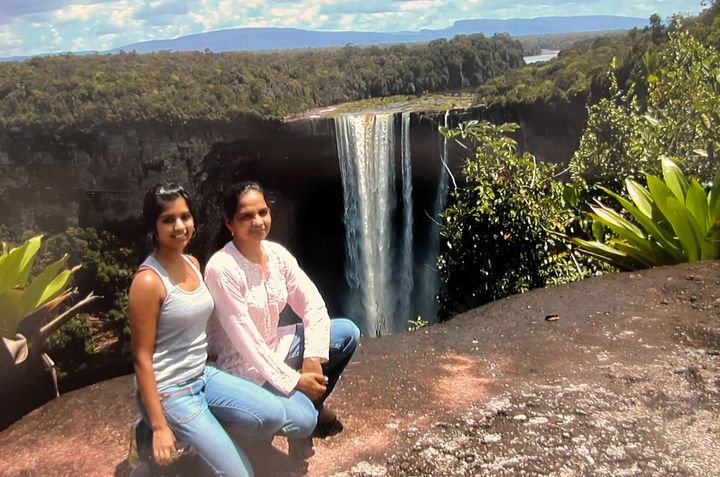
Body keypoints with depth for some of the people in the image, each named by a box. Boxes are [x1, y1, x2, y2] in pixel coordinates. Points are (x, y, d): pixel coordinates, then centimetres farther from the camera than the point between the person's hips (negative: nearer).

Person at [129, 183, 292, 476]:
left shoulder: (192, 263, 5)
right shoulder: (148, 281, -19)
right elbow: (142, 358, -17)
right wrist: (159, 426, -18)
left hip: (204, 375, 7)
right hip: (169, 391, -7)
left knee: (274, 416, -8)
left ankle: (208, 434, 13)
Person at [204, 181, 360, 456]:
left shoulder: (276, 253, -5)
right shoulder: (221, 268, -25)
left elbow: (313, 304, -2)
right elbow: (245, 340, -24)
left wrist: (313, 358, -15)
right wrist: (293, 380, -20)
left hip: (275, 347, 7)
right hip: (241, 364, -7)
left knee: (348, 333, -3)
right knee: (302, 418, -27)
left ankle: (312, 403, 15)